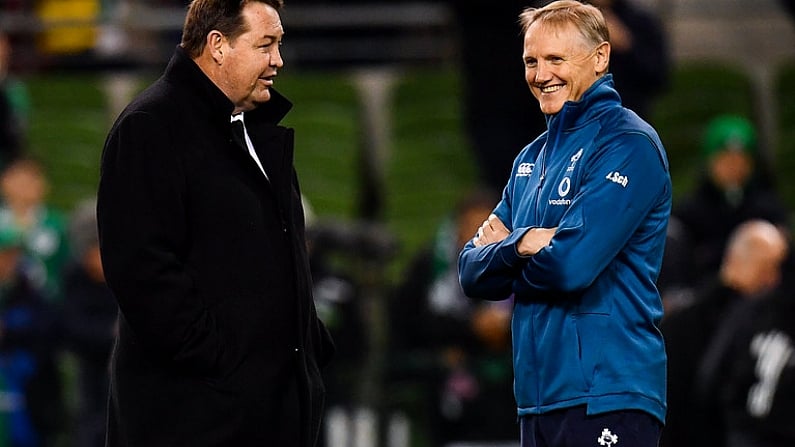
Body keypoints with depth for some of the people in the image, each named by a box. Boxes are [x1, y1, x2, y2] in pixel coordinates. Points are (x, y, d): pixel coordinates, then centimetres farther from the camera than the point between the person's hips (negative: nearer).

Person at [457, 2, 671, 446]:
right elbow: (474, 275, 13)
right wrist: (523, 244, -8)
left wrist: (505, 248, 0)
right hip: (539, 396, 8)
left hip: (607, 400, -8)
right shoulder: (533, 158, 18)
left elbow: (572, 264, -19)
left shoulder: (628, 144, -8)